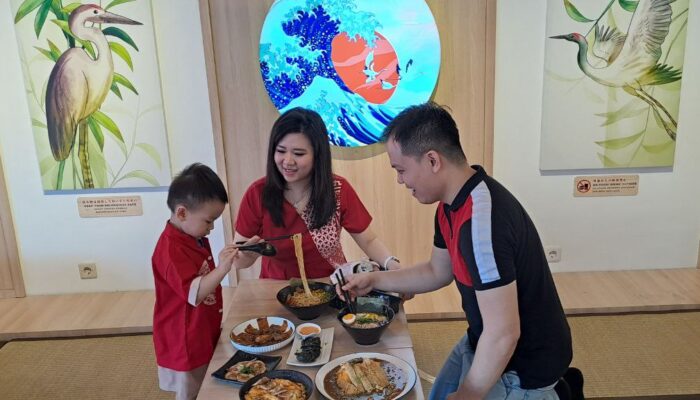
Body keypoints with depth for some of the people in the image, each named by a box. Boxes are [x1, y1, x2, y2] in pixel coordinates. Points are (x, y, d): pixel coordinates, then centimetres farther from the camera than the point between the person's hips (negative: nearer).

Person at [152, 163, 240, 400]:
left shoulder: (195, 237, 6)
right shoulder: (171, 249, -26)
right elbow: (193, 293, -35)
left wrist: (231, 260, 13)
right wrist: (222, 269, -45)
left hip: (204, 337, 9)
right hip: (186, 345, -9)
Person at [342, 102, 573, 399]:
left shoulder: (482, 221, -34)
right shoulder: (452, 205, -3)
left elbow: (503, 335, -31)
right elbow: (438, 272, 13)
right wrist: (375, 280, 7)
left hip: (523, 364, -9)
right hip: (486, 344, 9)